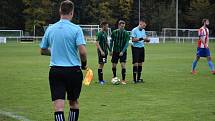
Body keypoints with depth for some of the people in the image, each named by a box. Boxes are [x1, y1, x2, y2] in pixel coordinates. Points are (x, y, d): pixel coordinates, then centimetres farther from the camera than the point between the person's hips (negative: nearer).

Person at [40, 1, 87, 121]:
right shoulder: (76, 29, -8)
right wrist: (84, 64, 4)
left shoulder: (50, 29, 4)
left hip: (55, 70, 2)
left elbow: (43, 51, 13)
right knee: (74, 102, 18)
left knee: (59, 106, -5)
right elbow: (82, 51, -15)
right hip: (74, 70, -1)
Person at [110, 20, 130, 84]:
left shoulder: (126, 33, -5)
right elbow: (111, 41, 7)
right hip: (115, 51, 1)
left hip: (123, 52, -1)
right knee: (114, 65, 5)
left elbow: (127, 43, -8)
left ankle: (123, 80, -2)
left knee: (123, 65, -10)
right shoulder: (114, 32, -2)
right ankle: (114, 76, 30)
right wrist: (110, 50, 4)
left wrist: (122, 51, -17)